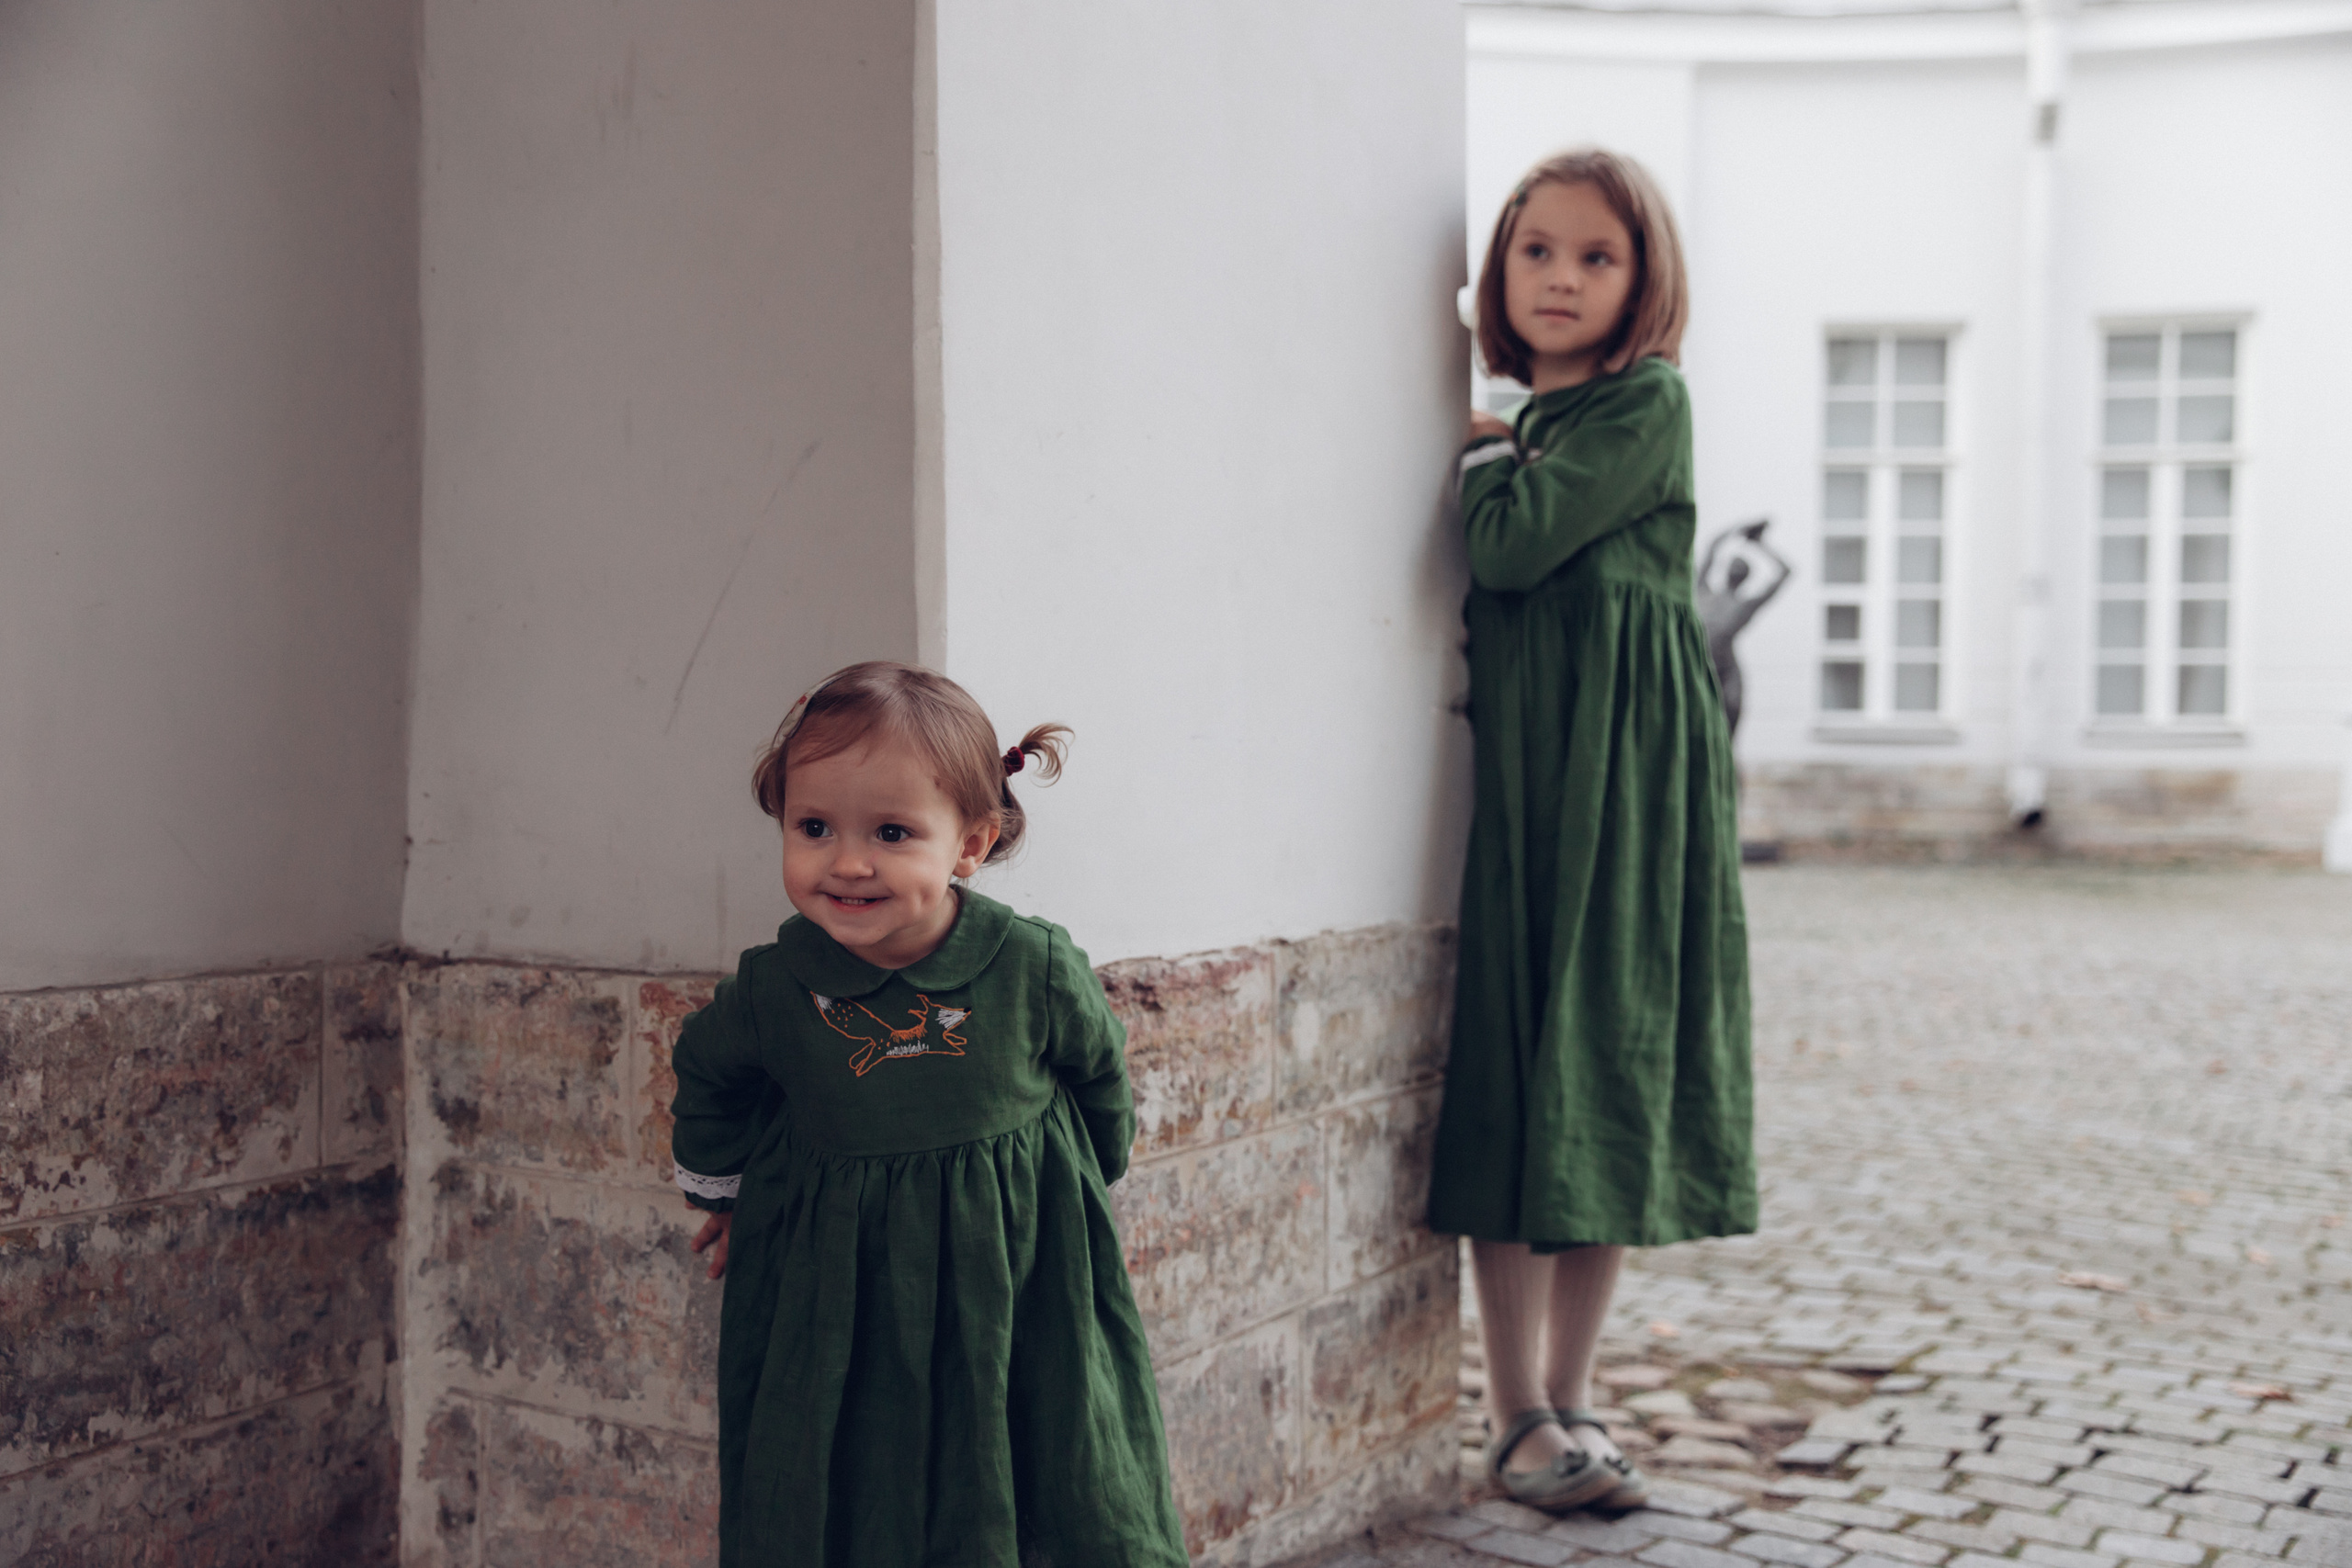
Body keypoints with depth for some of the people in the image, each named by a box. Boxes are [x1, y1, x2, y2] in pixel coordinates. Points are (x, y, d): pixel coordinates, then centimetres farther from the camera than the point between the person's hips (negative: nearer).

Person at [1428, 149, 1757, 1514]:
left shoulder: (1648, 401, -5)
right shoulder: (1537, 422, 15)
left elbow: (1514, 544, -16)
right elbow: (1492, 578, 12)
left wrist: (1487, 448, -1)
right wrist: (1499, 454, 2)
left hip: (1626, 773, -5)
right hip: (1515, 761, 5)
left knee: (1609, 1069, 3)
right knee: (1513, 1069, 1)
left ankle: (1566, 1396, 17)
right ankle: (1521, 1419, 8)